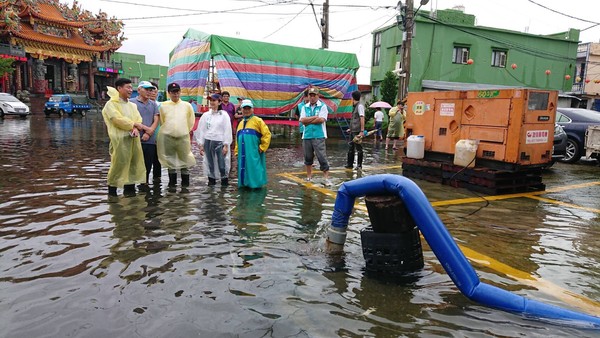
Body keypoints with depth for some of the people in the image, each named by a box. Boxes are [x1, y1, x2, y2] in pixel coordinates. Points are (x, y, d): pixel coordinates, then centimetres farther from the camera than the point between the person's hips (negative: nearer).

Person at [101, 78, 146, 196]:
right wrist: (134, 124, -5)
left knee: (134, 164, 6)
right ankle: (112, 189, 7)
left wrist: (135, 129, -13)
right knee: (118, 164, -6)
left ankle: (130, 188, 16)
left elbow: (138, 119, 8)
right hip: (119, 139, -6)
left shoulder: (132, 105, 18)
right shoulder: (111, 104, -2)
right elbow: (118, 119, -14)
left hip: (133, 139, 6)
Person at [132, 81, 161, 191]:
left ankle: (144, 183, 18)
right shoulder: (132, 102, 2)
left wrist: (149, 133, -8)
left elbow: (156, 120, 6)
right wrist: (146, 128, -12)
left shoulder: (153, 104, 13)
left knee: (148, 164, 6)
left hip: (150, 139, 3)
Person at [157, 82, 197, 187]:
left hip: (183, 137, -1)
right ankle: (172, 181, 23)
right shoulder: (163, 106, 2)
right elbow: (161, 122, 13)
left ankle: (185, 182, 14)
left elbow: (191, 122, 11)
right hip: (167, 137, 1)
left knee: (185, 159, 3)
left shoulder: (187, 105, 3)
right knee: (170, 160, 11)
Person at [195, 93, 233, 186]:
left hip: (220, 142, -3)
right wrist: (201, 145, 7)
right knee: (210, 163, 8)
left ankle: (224, 181, 8)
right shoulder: (205, 115, 8)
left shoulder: (224, 115, 0)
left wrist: (226, 145, -7)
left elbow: (227, 130, -3)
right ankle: (211, 180, 20)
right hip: (208, 141, 3)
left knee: (222, 164, -6)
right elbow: (201, 130, 11)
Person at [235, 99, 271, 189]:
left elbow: (267, 134, -6)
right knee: (244, 170, 10)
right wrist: (237, 152, 16)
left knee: (254, 169, -6)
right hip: (242, 153, 6)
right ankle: (245, 184, 20)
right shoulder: (241, 123, 20)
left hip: (254, 154, -6)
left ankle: (255, 185, 2)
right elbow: (237, 139, 22)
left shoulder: (258, 121, -1)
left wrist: (262, 148, -8)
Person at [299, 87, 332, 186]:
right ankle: (309, 177, 25)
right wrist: (315, 117, -9)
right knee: (308, 157, 12)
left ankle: (326, 178, -3)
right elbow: (302, 120, -2)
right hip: (307, 136, 4)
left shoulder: (322, 106, 1)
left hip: (319, 136, -4)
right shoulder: (305, 107, 12)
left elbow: (321, 119, -13)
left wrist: (308, 121, -5)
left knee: (322, 157, -7)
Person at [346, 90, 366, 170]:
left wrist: (362, 130, -24)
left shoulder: (360, 106, -12)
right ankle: (349, 164, 23)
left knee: (358, 148, 0)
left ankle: (359, 165, 8)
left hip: (357, 131, -9)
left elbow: (362, 118, -19)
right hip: (353, 131, 9)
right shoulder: (355, 106, 16)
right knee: (350, 148, 14)